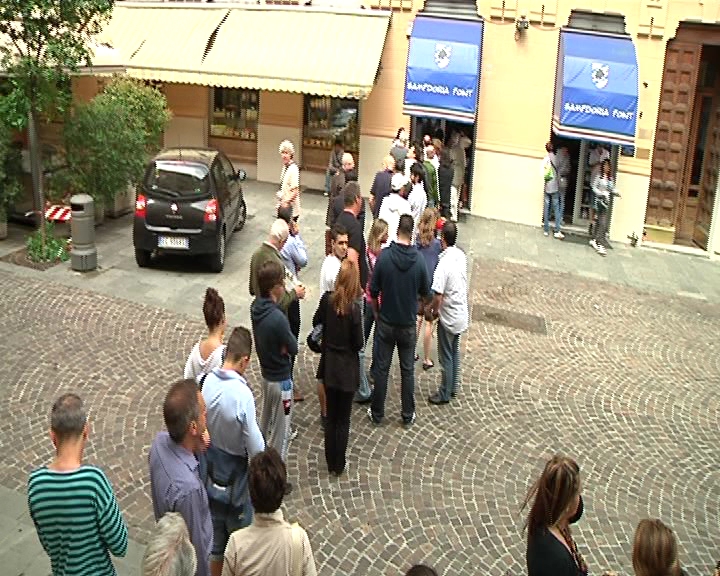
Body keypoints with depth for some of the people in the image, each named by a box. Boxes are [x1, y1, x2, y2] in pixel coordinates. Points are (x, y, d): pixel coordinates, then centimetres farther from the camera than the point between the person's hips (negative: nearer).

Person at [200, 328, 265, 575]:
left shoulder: (207, 383, -13)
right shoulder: (243, 394, -29)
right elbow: (256, 448, -22)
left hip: (211, 473, 5)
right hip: (235, 478, -5)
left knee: (215, 538, 23)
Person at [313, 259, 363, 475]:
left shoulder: (327, 299, -9)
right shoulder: (354, 307, -21)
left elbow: (316, 322, 10)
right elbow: (358, 343, -15)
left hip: (329, 365, 4)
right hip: (347, 368, -4)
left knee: (330, 416, 17)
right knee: (343, 419, 10)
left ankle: (330, 463, 27)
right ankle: (339, 465, 21)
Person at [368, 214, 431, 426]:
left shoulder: (384, 256, -16)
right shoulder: (418, 260, -14)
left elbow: (373, 291, -8)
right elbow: (425, 293, 0)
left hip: (386, 322, 0)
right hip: (408, 325, 0)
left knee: (382, 368, 12)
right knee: (407, 370, 14)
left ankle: (377, 413, 22)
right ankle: (408, 415, 23)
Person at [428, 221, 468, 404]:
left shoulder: (444, 263, -26)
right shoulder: (461, 255, -4)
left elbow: (438, 295, -25)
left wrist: (434, 311, -7)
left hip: (448, 317, -7)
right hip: (461, 314, 7)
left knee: (446, 357, 8)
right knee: (455, 352, 21)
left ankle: (445, 394, 21)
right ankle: (453, 388, 35)